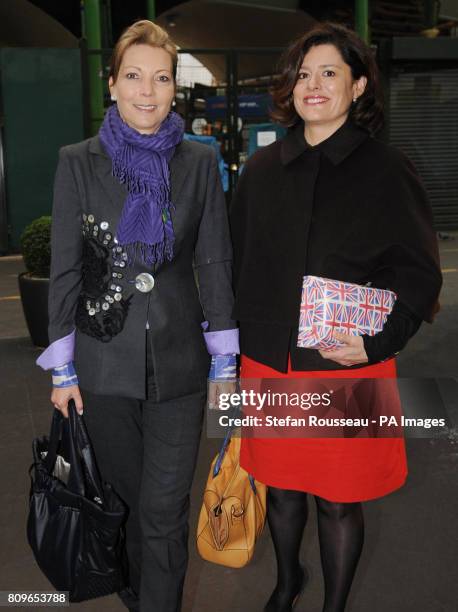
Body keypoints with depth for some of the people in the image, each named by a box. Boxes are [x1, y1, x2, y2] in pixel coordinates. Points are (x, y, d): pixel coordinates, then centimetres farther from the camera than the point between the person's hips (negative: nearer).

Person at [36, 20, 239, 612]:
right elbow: (63, 268, -1)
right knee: (126, 495, 18)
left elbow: (214, 263, 3)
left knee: (164, 511, 4)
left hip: (178, 361, 0)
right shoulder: (79, 162, -1)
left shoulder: (199, 162, 1)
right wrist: (62, 368, -2)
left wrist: (225, 359, 1)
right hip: (104, 361, 1)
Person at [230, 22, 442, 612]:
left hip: (348, 368, -3)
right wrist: (235, 349, 8)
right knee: (280, 487, 17)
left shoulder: (386, 169, -4)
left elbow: (418, 272, -4)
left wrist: (377, 342, -16)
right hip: (268, 364, 3)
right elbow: (238, 264, 11)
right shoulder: (261, 169, 6)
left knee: (338, 499, 9)